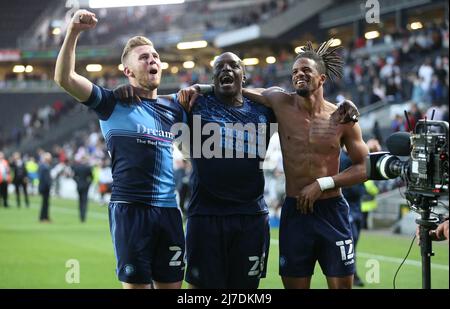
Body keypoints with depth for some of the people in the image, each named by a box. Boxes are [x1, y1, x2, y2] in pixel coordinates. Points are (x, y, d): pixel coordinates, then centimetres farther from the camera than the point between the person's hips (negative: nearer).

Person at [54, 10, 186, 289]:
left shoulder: (173, 107, 13)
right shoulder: (114, 104, 0)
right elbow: (65, 78, -11)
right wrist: (73, 33, -23)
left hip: (168, 208, 5)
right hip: (130, 208, -5)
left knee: (171, 283, 7)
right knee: (136, 283, -2)